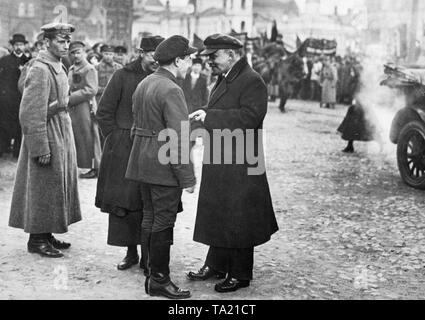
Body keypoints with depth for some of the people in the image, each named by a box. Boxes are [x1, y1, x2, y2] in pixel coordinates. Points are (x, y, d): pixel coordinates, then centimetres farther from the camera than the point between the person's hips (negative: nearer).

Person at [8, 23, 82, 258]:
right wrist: (41, 148, -22)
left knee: (58, 186, 15)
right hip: (47, 135, -9)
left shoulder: (58, 67, 11)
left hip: (62, 133, 10)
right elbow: (30, 114, -21)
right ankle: (37, 239, 11)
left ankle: (47, 234, 26)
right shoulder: (40, 70, -18)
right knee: (44, 188, -1)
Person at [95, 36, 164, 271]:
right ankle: (131, 252, 16)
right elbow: (104, 113, 2)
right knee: (123, 201, 3)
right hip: (123, 151, -1)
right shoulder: (122, 77, -1)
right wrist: (117, 139, -1)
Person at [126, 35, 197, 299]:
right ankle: (159, 280, 7)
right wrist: (187, 177, -17)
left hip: (144, 163, 10)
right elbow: (178, 137, -20)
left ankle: (153, 275, 24)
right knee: (163, 223, -1)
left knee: (150, 219, 15)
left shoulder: (144, 84, 12)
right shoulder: (171, 90, -17)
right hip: (164, 167, -9)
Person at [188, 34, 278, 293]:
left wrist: (210, 115, -24)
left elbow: (249, 117, -26)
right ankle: (216, 265, 31)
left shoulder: (252, 81, -15)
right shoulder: (225, 80, 15)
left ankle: (241, 274, 15)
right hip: (219, 166, 9)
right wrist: (205, 116, 3)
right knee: (217, 216, 17)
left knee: (238, 221, 2)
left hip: (239, 167, -9)